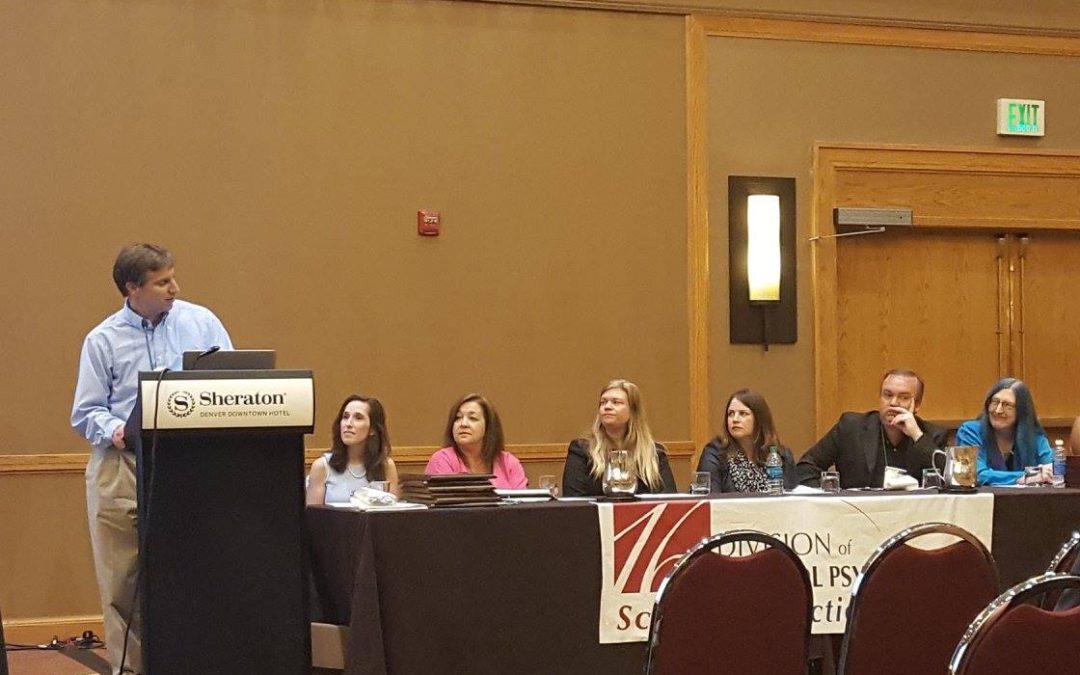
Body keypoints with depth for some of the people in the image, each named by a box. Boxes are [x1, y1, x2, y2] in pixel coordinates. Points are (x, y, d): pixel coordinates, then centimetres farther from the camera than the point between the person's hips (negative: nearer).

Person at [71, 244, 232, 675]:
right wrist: (114, 431, -16)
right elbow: (86, 412, 5)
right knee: (121, 577, 0)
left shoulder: (200, 323, 7)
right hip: (121, 467, 0)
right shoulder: (102, 341, 4)